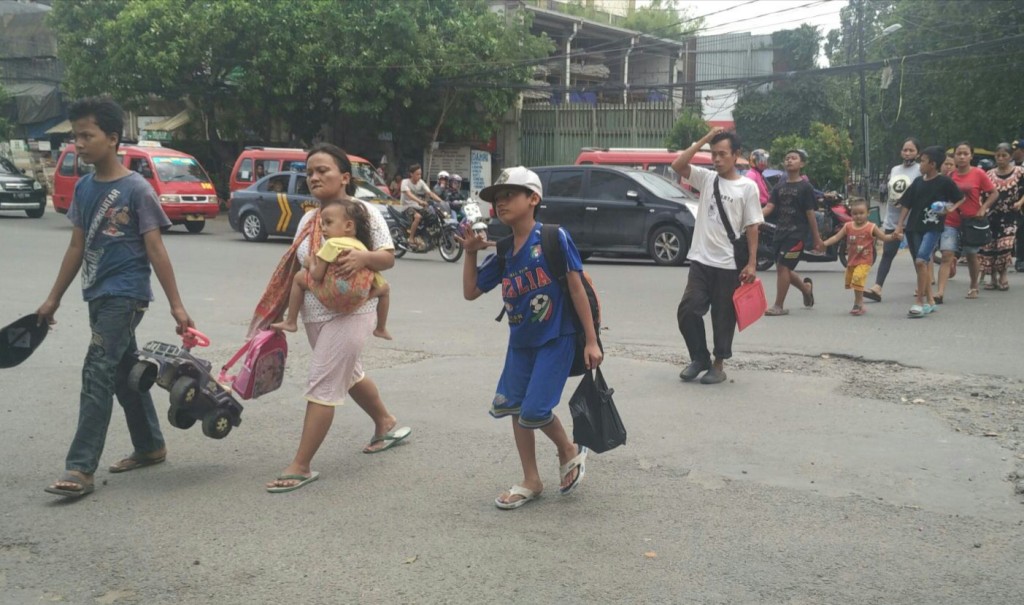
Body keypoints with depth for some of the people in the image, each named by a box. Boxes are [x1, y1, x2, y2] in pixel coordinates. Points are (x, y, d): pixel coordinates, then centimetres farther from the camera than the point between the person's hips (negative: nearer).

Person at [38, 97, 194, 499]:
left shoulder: (136, 189, -12)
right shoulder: (83, 188, 8)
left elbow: (155, 250, -12)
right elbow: (77, 247, 15)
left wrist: (176, 306, -13)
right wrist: (54, 299, 17)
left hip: (125, 295, -7)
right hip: (99, 295, 7)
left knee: (97, 376, -11)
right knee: (125, 373, 15)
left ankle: (81, 469, -8)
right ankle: (150, 447, 29)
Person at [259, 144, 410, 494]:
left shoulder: (364, 212, -8)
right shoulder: (308, 220, 9)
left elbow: (388, 258, -11)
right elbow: (294, 270, 12)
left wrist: (363, 257, -32)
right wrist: (282, 315, 6)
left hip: (349, 314, -8)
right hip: (314, 314, 8)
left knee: (322, 387, -10)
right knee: (349, 375, 22)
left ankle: (301, 467, -4)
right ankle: (387, 426, 46)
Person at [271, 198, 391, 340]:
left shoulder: (332, 244, -4)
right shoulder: (363, 247, 11)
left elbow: (317, 275, -6)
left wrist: (312, 262, 14)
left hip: (330, 298, -4)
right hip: (358, 300, 4)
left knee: (299, 277, 19)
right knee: (385, 287, 32)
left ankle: (291, 322, 20)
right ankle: (381, 329, 33)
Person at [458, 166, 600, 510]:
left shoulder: (553, 237, -14)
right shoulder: (503, 252, 4)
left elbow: (576, 288, -13)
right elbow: (471, 292, 9)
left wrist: (591, 340, -14)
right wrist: (471, 253, -4)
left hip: (555, 339, -7)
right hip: (520, 341, 7)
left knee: (534, 411, -12)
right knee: (515, 408, 9)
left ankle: (570, 452, 19)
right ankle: (531, 482, 25)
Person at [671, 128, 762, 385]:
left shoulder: (747, 187, -2)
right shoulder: (705, 178, 6)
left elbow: (752, 227, -3)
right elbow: (677, 165, -8)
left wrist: (752, 263, -9)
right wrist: (705, 139, -9)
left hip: (729, 264, -3)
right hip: (700, 260, 3)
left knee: (723, 317, 6)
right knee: (688, 311, -2)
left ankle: (718, 365, 19)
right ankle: (699, 358, 16)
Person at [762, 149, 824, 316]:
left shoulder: (805, 187, -3)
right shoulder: (779, 187, 12)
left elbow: (810, 214, -4)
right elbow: (769, 207, 1)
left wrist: (817, 239, -3)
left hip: (797, 233, -6)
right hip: (780, 232, 6)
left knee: (783, 267, -12)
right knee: (782, 269, 11)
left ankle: (779, 306, -3)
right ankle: (806, 287, 39)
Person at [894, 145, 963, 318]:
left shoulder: (944, 182, -4)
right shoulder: (918, 181, 9)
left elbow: (961, 198, 8)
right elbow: (906, 205, 11)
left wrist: (951, 209, -11)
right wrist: (899, 226, 7)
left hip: (933, 228, -6)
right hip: (914, 228, 6)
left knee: (921, 261, -21)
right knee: (922, 265, 9)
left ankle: (919, 301, -14)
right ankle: (930, 301, 20)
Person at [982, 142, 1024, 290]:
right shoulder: (989, 174, 7)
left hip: (1010, 216, -3)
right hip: (992, 215, 3)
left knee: (1005, 245, -15)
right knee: (989, 246, 1)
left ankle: (1002, 276, 5)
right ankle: (993, 277, 15)